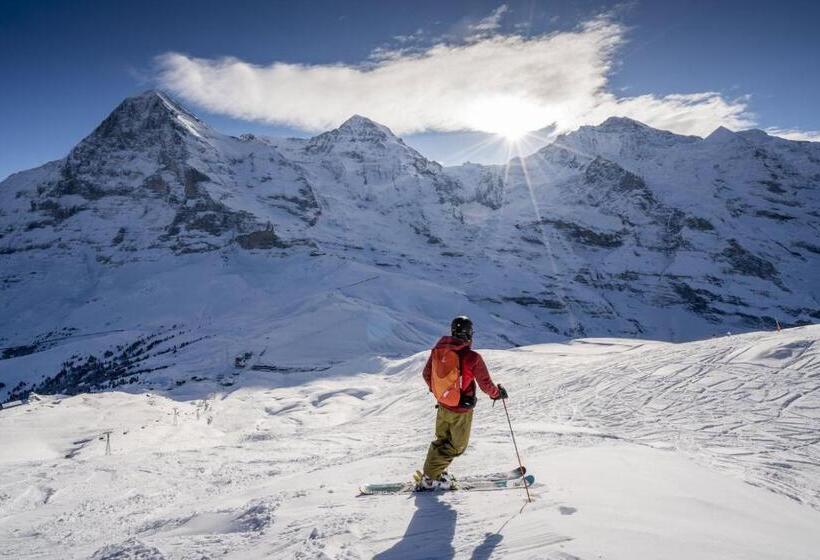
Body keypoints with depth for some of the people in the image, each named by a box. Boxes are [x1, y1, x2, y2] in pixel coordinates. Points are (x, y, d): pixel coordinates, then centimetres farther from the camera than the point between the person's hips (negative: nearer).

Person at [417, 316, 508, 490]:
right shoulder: (472, 357, -24)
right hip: (461, 410, -5)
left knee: (442, 440, 24)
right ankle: (429, 478, 10)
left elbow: (426, 374, 5)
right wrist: (498, 393, 6)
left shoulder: (437, 350, -8)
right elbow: (486, 385, -15)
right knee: (456, 446, 13)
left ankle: (433, 473, 26)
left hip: (443, 405, 5)